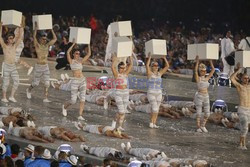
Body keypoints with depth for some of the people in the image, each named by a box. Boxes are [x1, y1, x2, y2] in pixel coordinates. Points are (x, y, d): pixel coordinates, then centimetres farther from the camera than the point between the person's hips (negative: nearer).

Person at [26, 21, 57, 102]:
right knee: (35, 83, 9)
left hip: (46, 66, 4)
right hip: (39, 66, -4)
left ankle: (46, 98, -6)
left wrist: (52, 30, 3)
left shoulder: (47, 45, 6)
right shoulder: (37, 45, -6)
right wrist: (36, 28, -23)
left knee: (47, 83, -6)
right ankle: (29, 90, 39)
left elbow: (55, 39, 7)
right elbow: (34, 37, -21)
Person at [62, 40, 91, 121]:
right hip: (74, 82, -4)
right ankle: (65, 106, 30)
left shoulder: (81, 61, 11)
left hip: (82, 81, 4)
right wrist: (73, 44, -11)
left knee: (82, 100, -8)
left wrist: (88, 45, 7)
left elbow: (89, 54, 11)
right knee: (73, 101, -1)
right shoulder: (71, 61, 0)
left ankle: (80, 116, -6)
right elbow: (68, 52, -16)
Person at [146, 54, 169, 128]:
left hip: (158, 94, 5)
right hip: (151, 93, -5)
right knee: (155, 108, -17)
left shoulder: (159, 73, 7)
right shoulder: (149, 73, -6)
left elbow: (167, 66, 5)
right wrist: (149, 57, -28)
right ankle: (151, 123, -5)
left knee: (155, 110, 6)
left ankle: (154, 124, 11)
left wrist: (164, 58, -4)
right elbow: (147, 65, -25)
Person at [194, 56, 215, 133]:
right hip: (199, 97, -5)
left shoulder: (207, 78, 9)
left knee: (207, 114, 2)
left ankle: (203, 126, 21)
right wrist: (197, 62, -26)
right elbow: (195, 71, -21)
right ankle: (198, 128, 10)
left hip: (206, 97, 5)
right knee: (199, 113, -1)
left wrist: (210, 61, 4)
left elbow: (213, 70, 9)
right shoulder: (198, 78, -4)